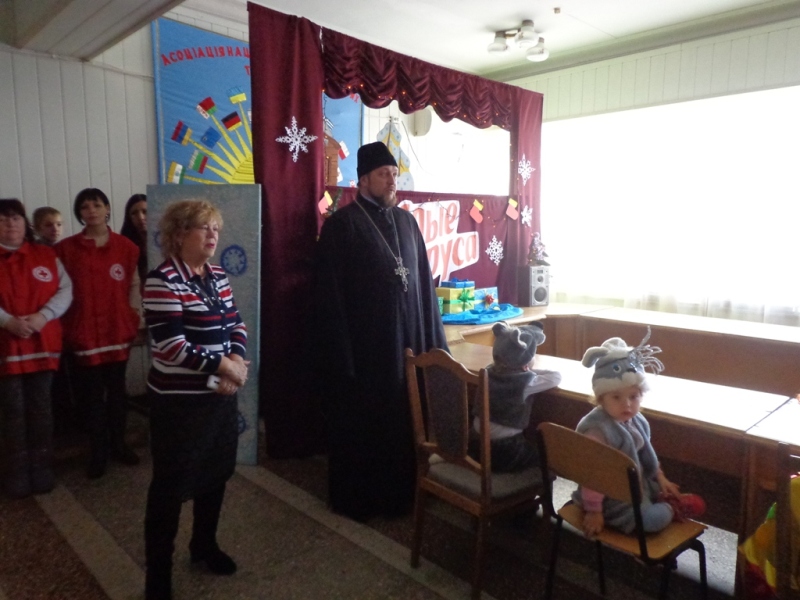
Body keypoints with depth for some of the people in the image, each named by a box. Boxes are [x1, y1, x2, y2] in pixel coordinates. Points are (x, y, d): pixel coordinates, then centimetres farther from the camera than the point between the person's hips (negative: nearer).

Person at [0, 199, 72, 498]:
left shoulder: (46, 255, 6)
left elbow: (66, 289, -1)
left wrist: (43, 316, -16)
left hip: (43, 344, 1)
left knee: (41, 408, 9)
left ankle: (42, 468, 20)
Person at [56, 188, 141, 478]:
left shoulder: (126, 247, 2)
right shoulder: (65, 248, -2)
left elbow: (134, 285, 7)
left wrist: (133, 316, 2)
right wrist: (67, 323, -3)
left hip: (118, 330, 1)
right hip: (83, 332, -1)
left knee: (117, 390, 12)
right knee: (92, 394, 6)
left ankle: (118, 445, 26)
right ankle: (98, 453, 19)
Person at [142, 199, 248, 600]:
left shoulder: (218, 277, 8)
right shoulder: (163, 281, -16)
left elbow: (236, 326, 8)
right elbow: (171, 346, -22)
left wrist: (237, 363, -11)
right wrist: (224, 365, -17)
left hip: (221, 396, 7)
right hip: (179, 402, -7)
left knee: (217, 473, 18)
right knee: (171, 485, 5)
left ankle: (204, 545, 41)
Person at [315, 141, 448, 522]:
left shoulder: (406, 221, 10)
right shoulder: (341, 224, -7)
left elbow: (424, 283, 12)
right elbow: (330, 295, -11)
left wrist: (433, 339, 9)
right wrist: (342, 354, -15)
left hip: (406, 342, 6)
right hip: (362, 345, -5)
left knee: (402, 421, 14)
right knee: (359, 426, 8)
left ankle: (399, 495, 32)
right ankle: (354, 500, 26)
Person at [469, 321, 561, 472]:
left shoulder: (490, 372, -2)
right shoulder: (525, 383, -18)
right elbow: (557, 377, -8)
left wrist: (526, 372, 7)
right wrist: (531, 371, 4)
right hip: (504, 451, -6)